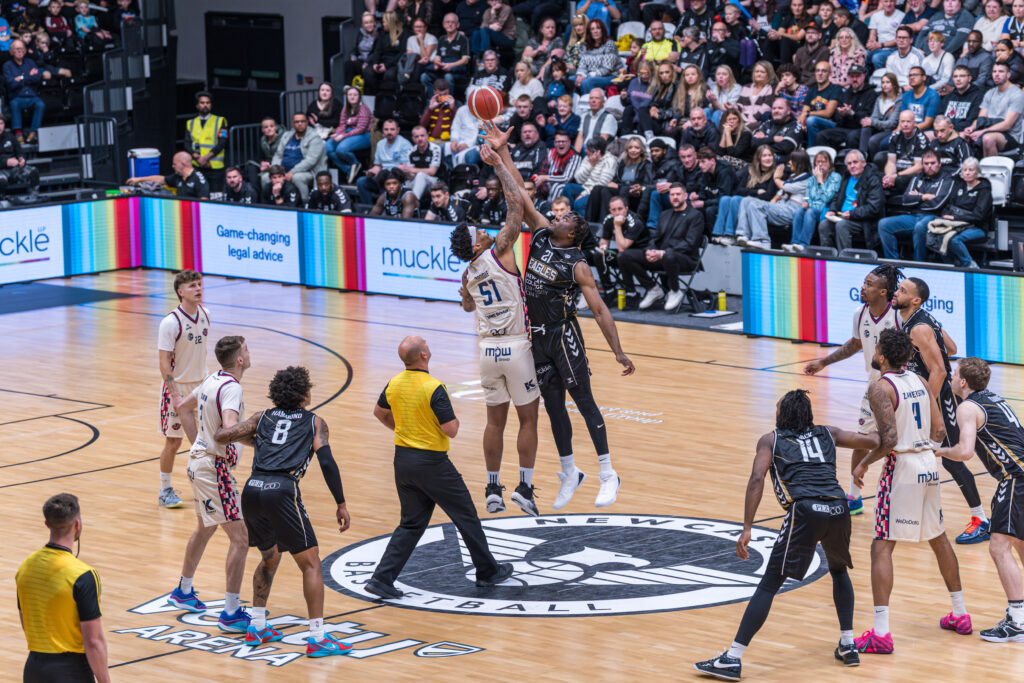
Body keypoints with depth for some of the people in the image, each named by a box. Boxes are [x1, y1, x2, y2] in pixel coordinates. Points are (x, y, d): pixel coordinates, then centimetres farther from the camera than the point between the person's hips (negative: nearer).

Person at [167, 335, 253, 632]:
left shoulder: (213, 380, 7)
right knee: (240, 538, -8)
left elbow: (184, 407, 22)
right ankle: (231, 613, -8)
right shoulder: (231, 388, -21)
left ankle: (184, 592, 44)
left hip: (201, 460, 10)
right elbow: (230, 430, -37)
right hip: (215, 469, -10)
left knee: (205, 529, 28)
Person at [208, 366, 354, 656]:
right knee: (310, 563, 2)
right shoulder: (315, 422, 14)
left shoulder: (263, 418, 22)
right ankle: (317, 638, -5)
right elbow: (327, 463, 1)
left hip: (252, 490, 5)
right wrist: (341, 505, 4)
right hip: (282, 491, -5)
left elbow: (224, 435, 15)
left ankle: (257, 626, 28)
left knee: (270, 557, 27)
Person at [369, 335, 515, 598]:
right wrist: (455, 420, 2)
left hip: (403, 459, 7)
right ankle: (488, 572, 23)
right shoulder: (433, 388, -21)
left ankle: (382, 578, 2)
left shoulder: (394, 384, 0)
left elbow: (379, 412, 19)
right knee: (466, 517, 11)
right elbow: (451, 430, -20)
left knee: (411, 524, 13)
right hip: (431, 463, -7)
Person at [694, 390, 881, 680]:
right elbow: (873, 441, 28)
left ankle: (732, 659, -9)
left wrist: (747, 529, -4)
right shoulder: (827, 434, 27)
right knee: (839, 570, 33)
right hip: (838, 508, 4)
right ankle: (848, 646, 31)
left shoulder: (771, 440, 18)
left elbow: (757, 478, 1)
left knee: (769, 585, -3)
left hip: (805, 510, -4)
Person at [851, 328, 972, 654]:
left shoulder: (880, 388, -14)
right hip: (928, 468, 8)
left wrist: (863, 464, -8)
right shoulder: (919, 382, 9)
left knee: (882, 548, -6)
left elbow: (889, 439, -21)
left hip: (901, 470, -8)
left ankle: (881, 633, -13)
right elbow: (938, 430, 10)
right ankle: (960, 614, 34)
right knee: (938, 538, 23)